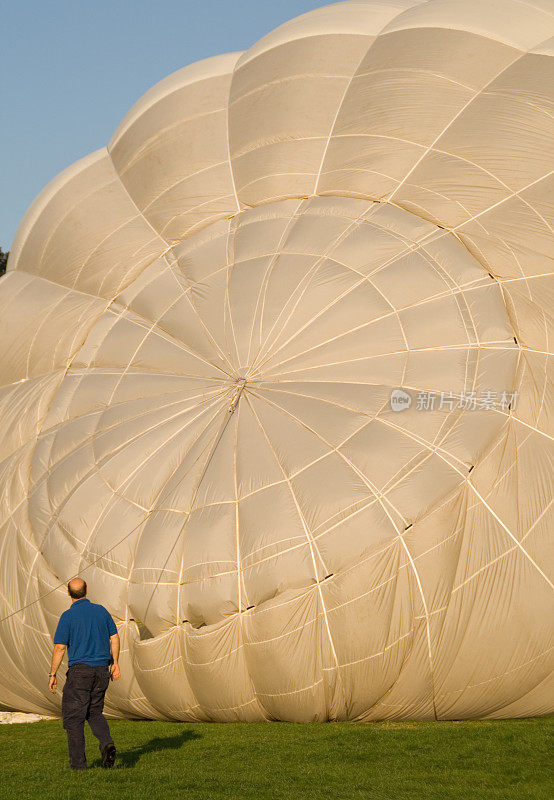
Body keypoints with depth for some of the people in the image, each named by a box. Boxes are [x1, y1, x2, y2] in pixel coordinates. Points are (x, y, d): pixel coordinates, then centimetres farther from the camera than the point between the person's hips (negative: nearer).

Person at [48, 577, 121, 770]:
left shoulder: (68, 616, -8)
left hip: (80, 671, -5)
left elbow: (59, 648, -8)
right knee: (95, 713, 19)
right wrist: (115, 664, 17)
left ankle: (78, 762, 3)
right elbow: (114, 638, 8)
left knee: (73, 717, 4)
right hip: (102, 670, 5)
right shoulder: (101, 611, 6)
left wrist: (52, 675, -1)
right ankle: (107, 743, -6)